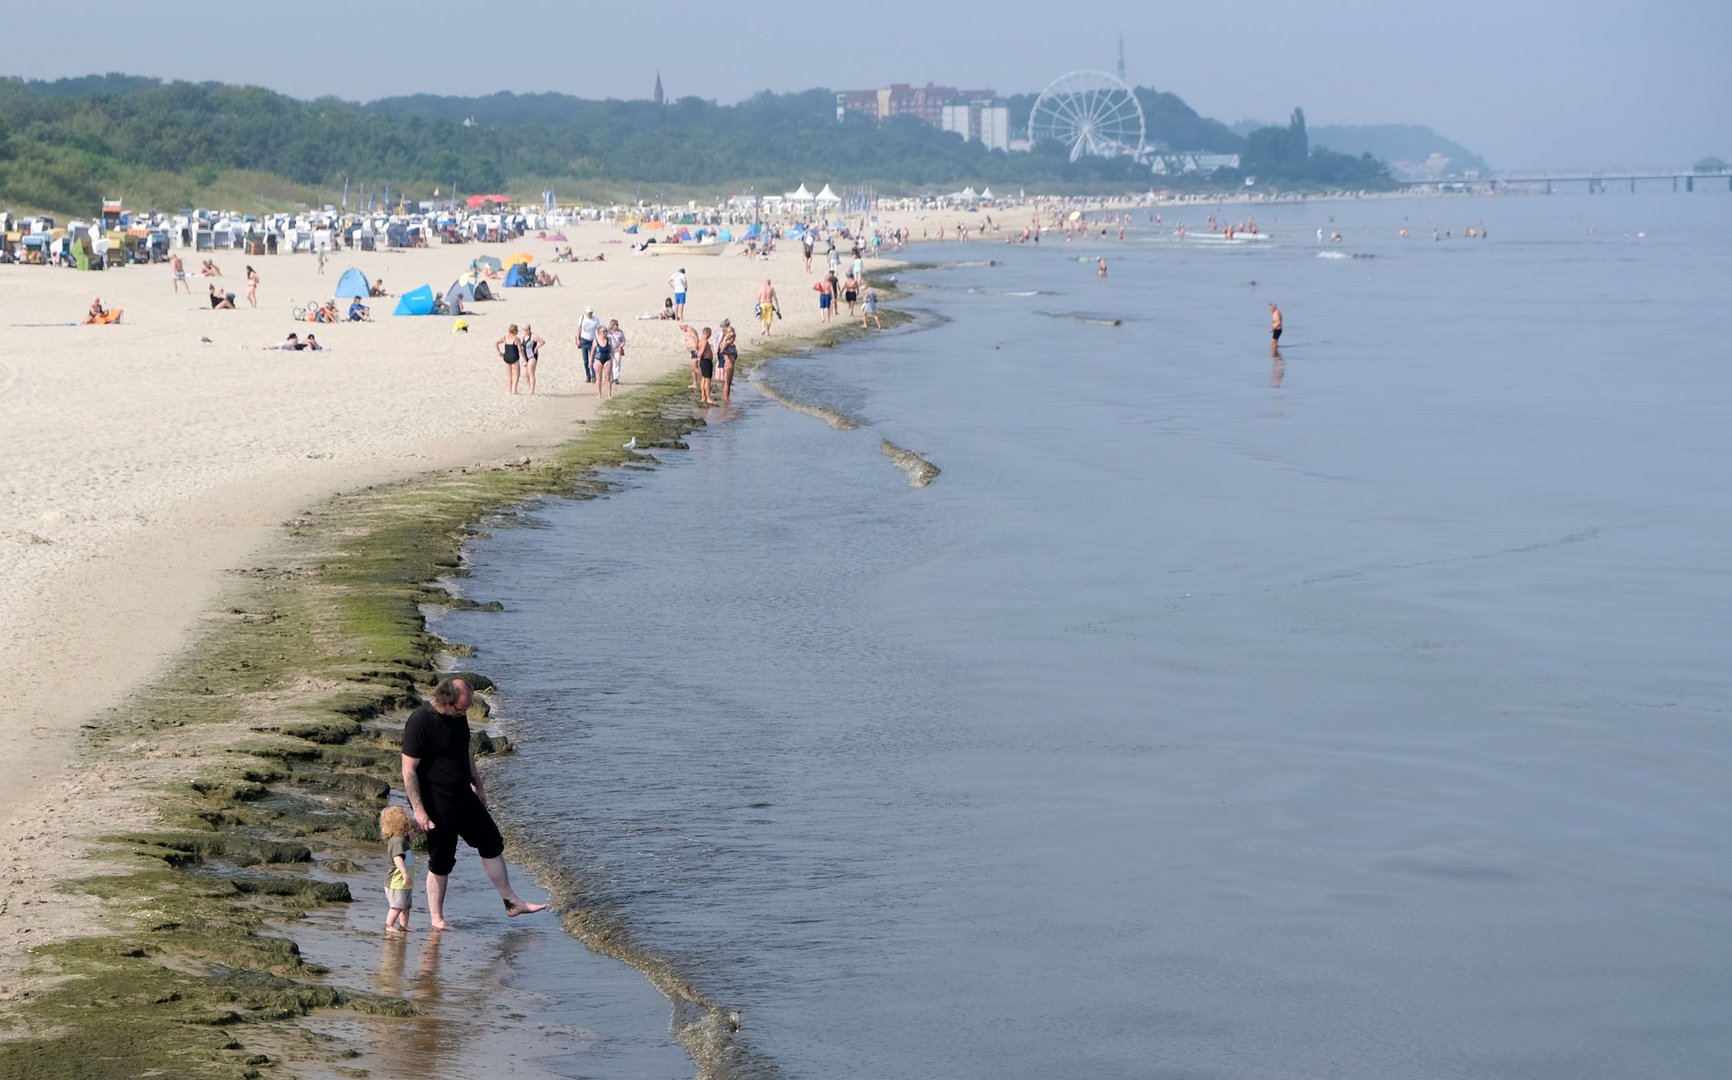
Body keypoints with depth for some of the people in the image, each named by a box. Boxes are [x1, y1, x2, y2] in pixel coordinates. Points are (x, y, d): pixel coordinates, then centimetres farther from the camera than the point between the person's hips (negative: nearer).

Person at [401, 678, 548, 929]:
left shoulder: (458, 715, 3)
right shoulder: (420, 722, -22)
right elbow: (409, 770, -20)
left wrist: (478, 786, 24)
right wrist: (419, 810, -22)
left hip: (463, 796, 8)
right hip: (437, 803, -8)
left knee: (492, 844, 13)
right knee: (441, 861, 0)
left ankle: (512, 902, 23)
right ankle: (436, 918, 15)